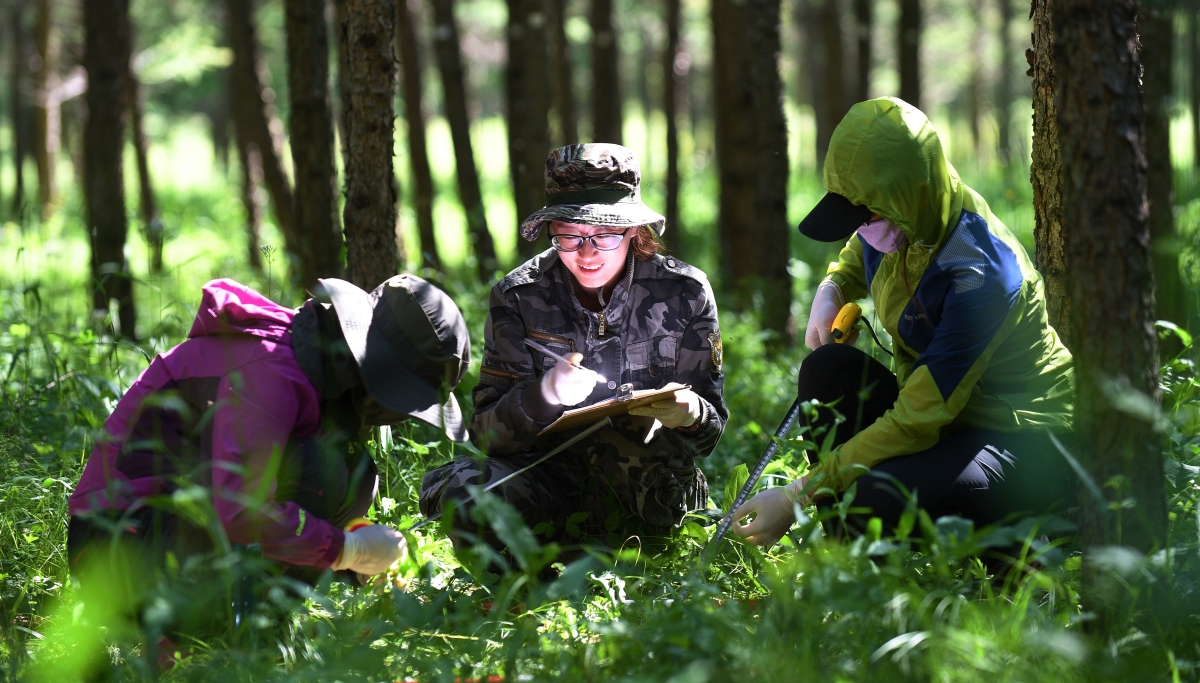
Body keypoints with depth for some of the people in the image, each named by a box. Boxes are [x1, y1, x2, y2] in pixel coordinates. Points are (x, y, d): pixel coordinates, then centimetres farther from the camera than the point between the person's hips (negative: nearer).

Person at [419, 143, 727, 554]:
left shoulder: (683, 293, -4)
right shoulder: (518, 298, -4)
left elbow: (710, 429, -2)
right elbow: (487, 433, -9)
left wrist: (688, 415, -27)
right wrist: (545, 396, -31)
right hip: (550, 481, 1)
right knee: (467, 487, -31)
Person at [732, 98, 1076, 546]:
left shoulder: (978, 272, -29)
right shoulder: (894, 227, -4)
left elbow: (916, 423, -29)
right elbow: (854, 261, 25)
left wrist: (798, 495, -28)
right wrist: (829, 293, -1)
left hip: (1029, 444, -9)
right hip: (948, 420, 9)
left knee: (880, 499, -32)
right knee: (828, 368, -12)